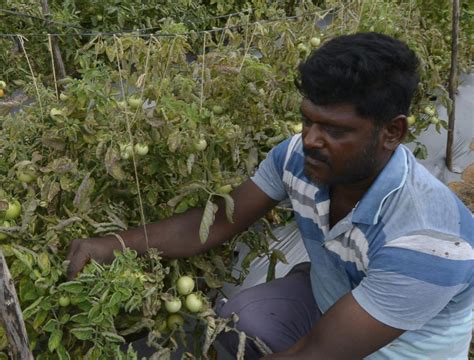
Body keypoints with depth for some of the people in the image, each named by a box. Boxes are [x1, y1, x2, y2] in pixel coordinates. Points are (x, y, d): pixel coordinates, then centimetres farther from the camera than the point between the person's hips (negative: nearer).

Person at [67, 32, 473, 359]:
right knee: (233, 321, -15)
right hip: (325, 297, 4)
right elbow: (217, 223, -11)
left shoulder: (429, 242, -38)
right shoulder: (299, 156, -21)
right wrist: (115, 244, -23)